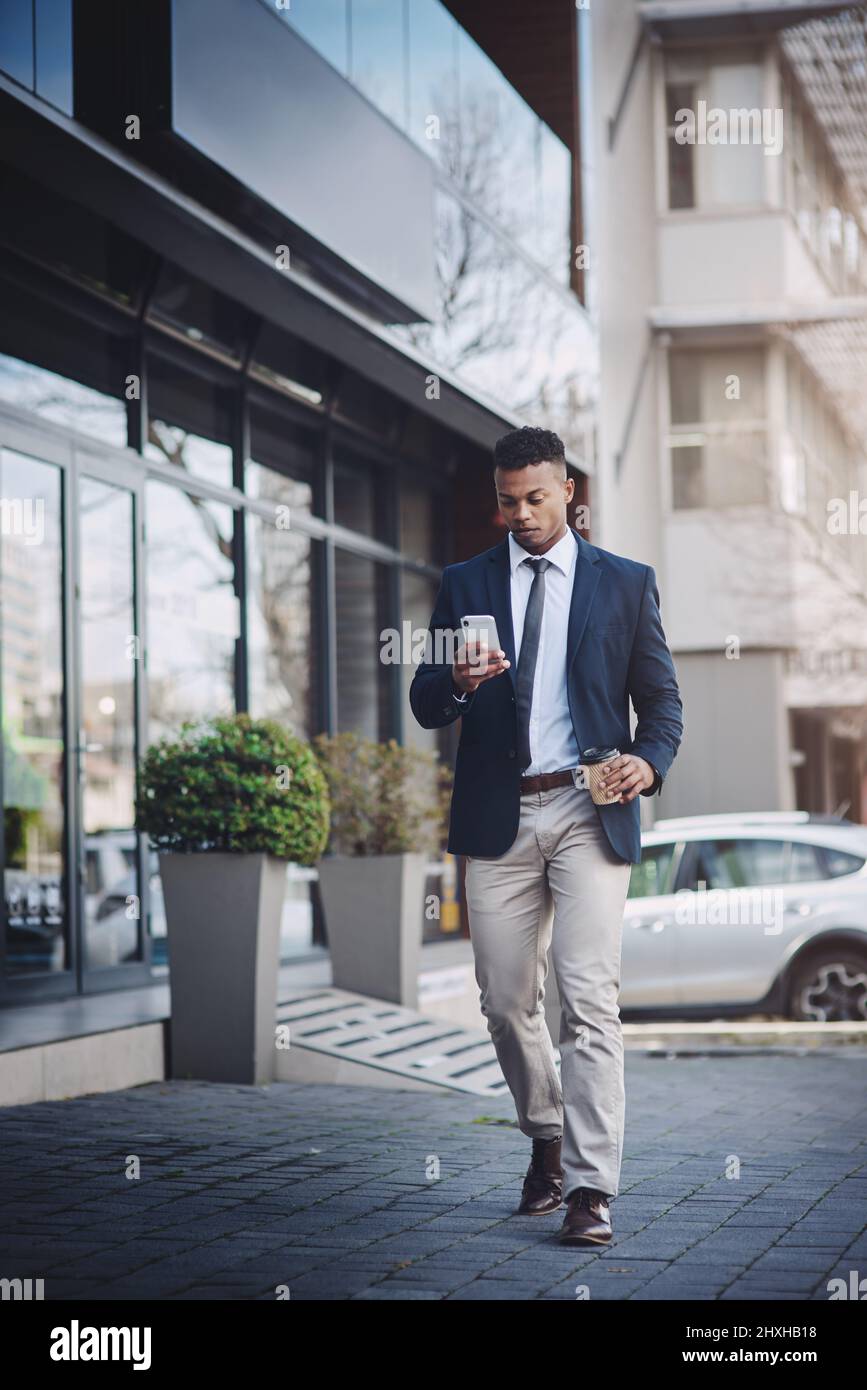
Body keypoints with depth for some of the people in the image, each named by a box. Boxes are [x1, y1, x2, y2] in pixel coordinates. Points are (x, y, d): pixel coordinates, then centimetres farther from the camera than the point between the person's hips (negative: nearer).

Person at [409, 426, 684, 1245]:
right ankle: (546, 1139, 32)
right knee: (506, 1000, 8)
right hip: (498, 817, 2)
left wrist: (648, 761, -12)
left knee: (589, 998, -12)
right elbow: (426, 707, 7)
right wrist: (457, 682, -17)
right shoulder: (464, 585, 10)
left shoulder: (626, 584, 8)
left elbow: (661, 697, 9)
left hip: (589, 814, -2)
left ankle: (590, 1190, -11)